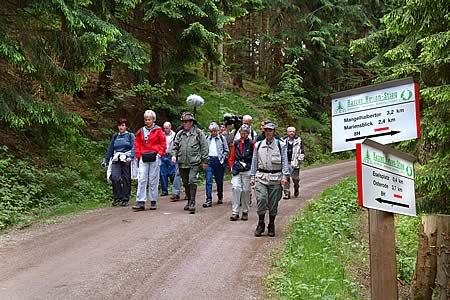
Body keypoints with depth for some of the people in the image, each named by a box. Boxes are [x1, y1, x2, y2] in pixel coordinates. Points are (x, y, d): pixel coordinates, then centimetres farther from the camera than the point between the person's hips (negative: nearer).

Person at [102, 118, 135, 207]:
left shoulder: (130, 135, 7)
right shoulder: (115, 136, 18)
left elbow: (133, 148, -5)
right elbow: (110, 149, 22)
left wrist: (130, 157, -22)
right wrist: (106, 160, 19)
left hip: (127, 160, -2)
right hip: (116, 160, 3)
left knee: (126, 179, -2)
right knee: (115, 178, -15)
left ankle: (125, 199, 8)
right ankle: (117, 197, -2)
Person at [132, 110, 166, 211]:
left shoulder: (158, 130, 2)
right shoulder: (141, 131, 10)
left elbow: (163, 143, 3)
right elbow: (137, 144, 15)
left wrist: (159, 153, -5)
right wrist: (138, 155, 5)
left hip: (154, 158, -2)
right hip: (143, 158, 3)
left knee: (153, 180, 3)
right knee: (142, 179, -4)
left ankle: (153, 201, 11)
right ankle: (141, 202, -6)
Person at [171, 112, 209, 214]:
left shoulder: (198, 133, 0)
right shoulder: (180, 134, 11)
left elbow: (204, 147, 1)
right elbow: (175, 146, 17)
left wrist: (204, 160, -1)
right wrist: (174, 155, -1)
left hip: (194, 163, -5)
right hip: (182, 163, 5)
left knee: (192, 181, -16)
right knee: (185, 183, 12)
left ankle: (192, 203, -13)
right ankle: (189, 201, 28)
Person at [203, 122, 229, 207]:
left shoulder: (222, 138, 3)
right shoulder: (207, 138, 8)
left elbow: (226, 150, 8)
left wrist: (222, 158, -2)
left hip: (219, 161, -1)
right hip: (209, 161, 1)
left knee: (219, 181, 11)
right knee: (208, 181, -8)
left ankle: (220, 197, 30)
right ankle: (209, 200, -10)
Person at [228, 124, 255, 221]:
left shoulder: (251, 144, 1)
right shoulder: (236, 143, 10)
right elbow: (231, 158, 16)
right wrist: (232, 167, 5)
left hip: (247, 171, -2)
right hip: (236, 171, 2)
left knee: (246, 191, 4)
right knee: (236, 188, -11)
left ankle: (245, 212, 18)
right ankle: (235, 212, -9)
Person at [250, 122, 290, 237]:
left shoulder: (281, 145, 4)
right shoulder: (258, 145, 10)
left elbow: (284, 161, 4)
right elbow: (254, 162, 14)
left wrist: (285, 176, -6)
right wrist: (252, 177, 10)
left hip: (275, 178, -1)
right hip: (261, 177, 1)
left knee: (273, 203, 3)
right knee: (261, 199, -15)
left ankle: (271, 226, 19)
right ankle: (261, 224, 1)